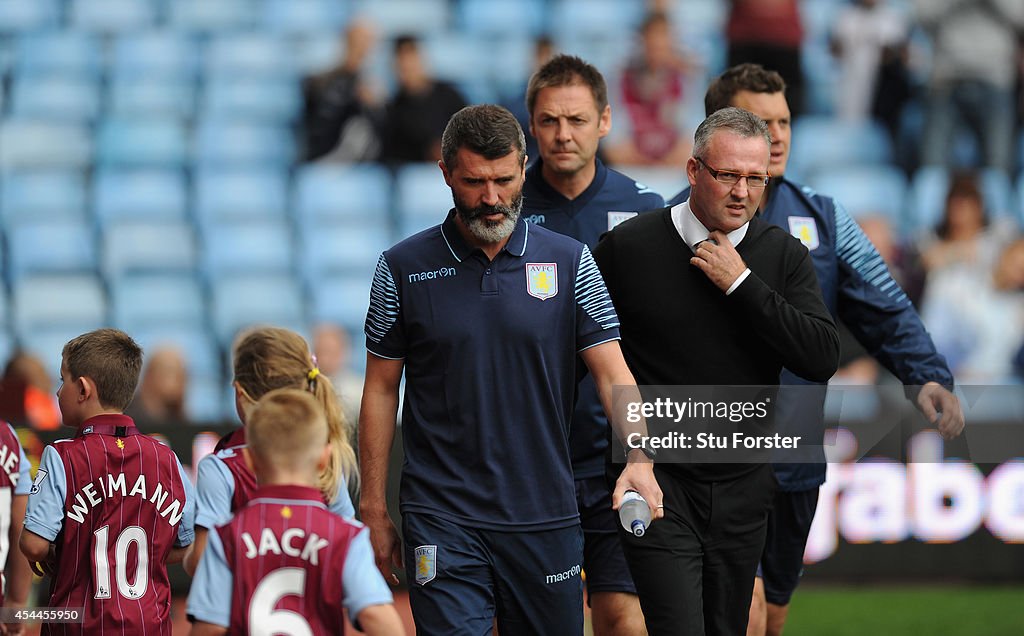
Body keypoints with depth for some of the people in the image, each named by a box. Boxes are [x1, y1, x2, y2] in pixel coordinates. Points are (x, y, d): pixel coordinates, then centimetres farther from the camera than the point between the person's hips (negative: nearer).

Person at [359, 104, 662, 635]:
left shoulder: (570, 262, 3)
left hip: (547, 515, 2)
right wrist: (374, 509, 3)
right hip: (442, 521, -2)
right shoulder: (402, 268, 1)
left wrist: (638, 460, -19)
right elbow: (381, 389, 6)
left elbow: (612, 372, -1)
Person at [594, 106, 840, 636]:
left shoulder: (783, 255, 1)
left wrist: (741, 284, -15)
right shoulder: (628, 247, -5)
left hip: (744, 487, 3)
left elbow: (822, 359, -11)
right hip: (659, 483, -3)